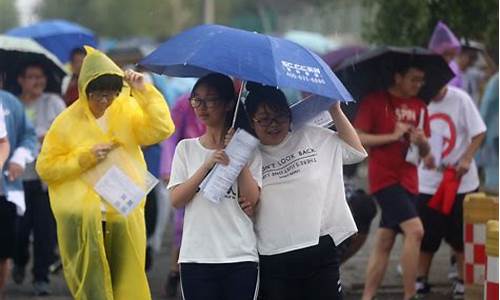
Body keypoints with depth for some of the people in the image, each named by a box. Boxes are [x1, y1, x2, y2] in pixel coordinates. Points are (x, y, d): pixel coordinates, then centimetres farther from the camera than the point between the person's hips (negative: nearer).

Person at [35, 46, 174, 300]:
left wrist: (144, 91, -11)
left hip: (124, 218, 2)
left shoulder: (127, 111, 5)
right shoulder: (68, 122, -3)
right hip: (83, 221, -2)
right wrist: (85, 157, -13)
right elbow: (46, 167, -3)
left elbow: (162, 129, -6)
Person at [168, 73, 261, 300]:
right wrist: (207, 165, -11)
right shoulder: (186, 148, 11)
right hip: (196, 257, 1)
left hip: (240, 256, -1)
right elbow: (175, 200, -1)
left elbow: (252, 199, -5)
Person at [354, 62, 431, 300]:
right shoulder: (375, 101, -6)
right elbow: (357, 139, -10)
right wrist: (393, 136, -16)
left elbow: (425, 152, 16)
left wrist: (422, 141, -7)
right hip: (384, 179, -7)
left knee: (384, 242, 8)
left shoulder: (420, 107, 13)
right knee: (415, 230, -20)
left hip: (408, 180, 7)